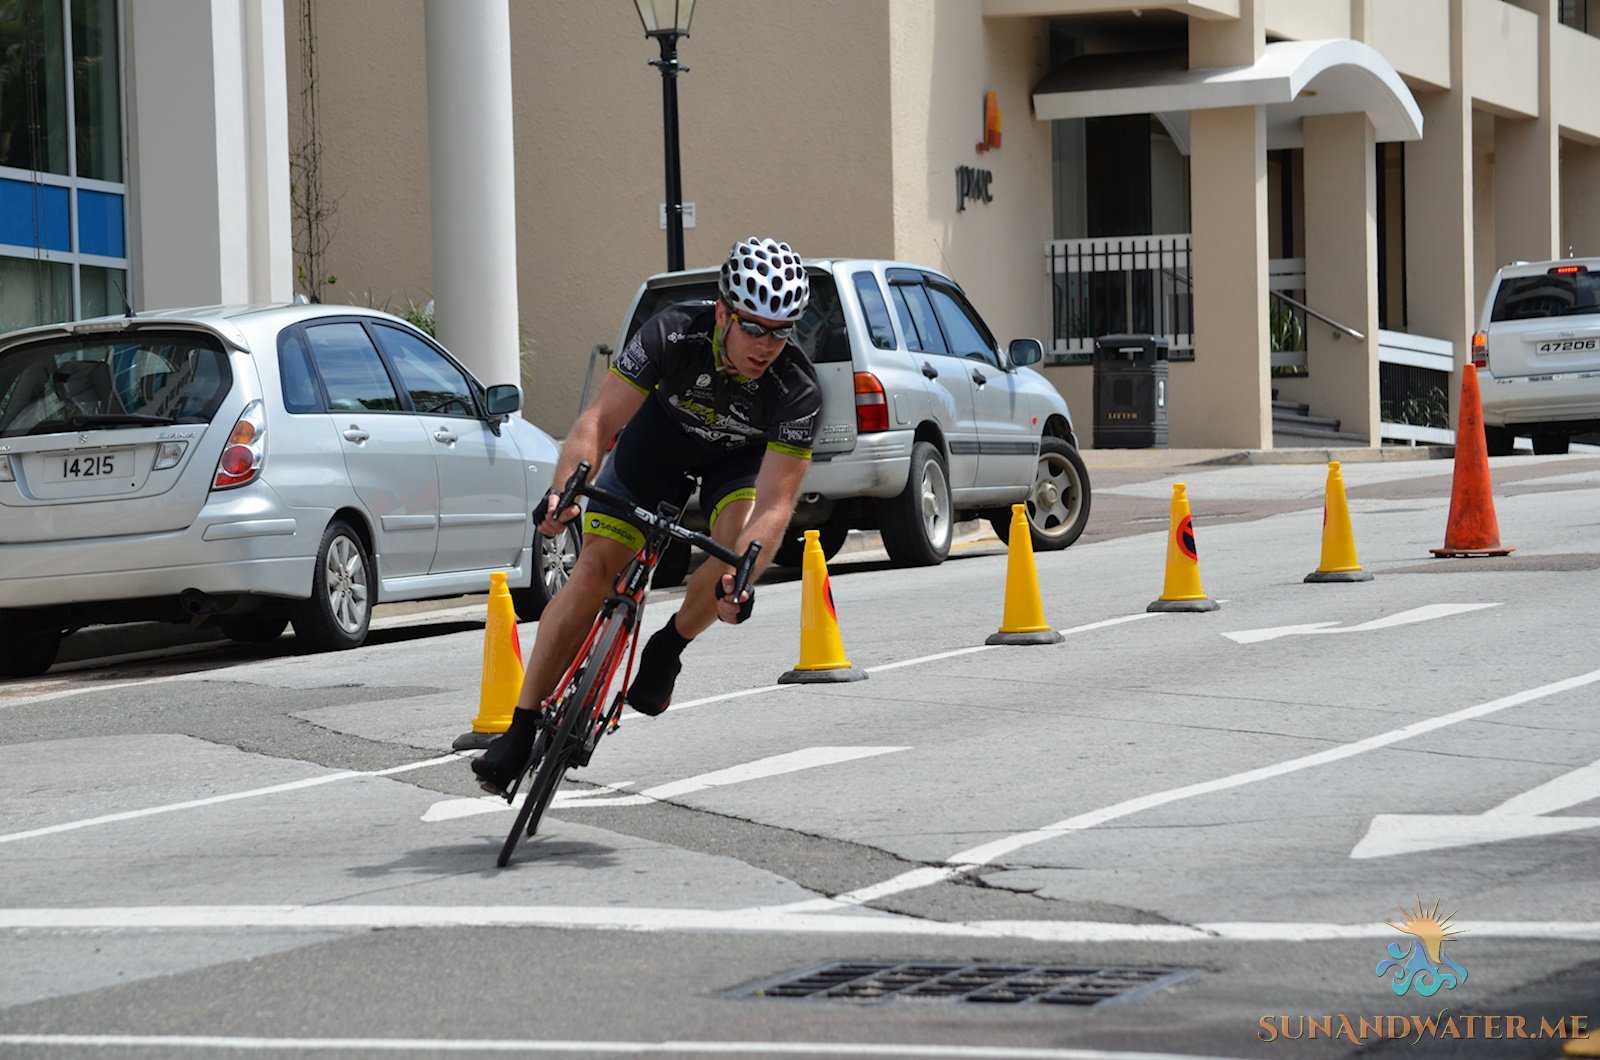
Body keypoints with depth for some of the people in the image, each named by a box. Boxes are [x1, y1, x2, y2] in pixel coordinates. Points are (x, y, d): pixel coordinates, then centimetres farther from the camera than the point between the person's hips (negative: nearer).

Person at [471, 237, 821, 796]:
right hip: (661, 433, 0)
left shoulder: (798, 391, -35)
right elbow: (598, 420, -36)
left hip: (743, 456, 0)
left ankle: (667, 649, -3)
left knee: (739, 537, -32)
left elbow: (775, 505, -38)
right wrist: (565, 493, -53)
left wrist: (741, 578, -55)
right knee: (595, 566, -12)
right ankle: (522, 726, -2)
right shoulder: (674, 334, -35)